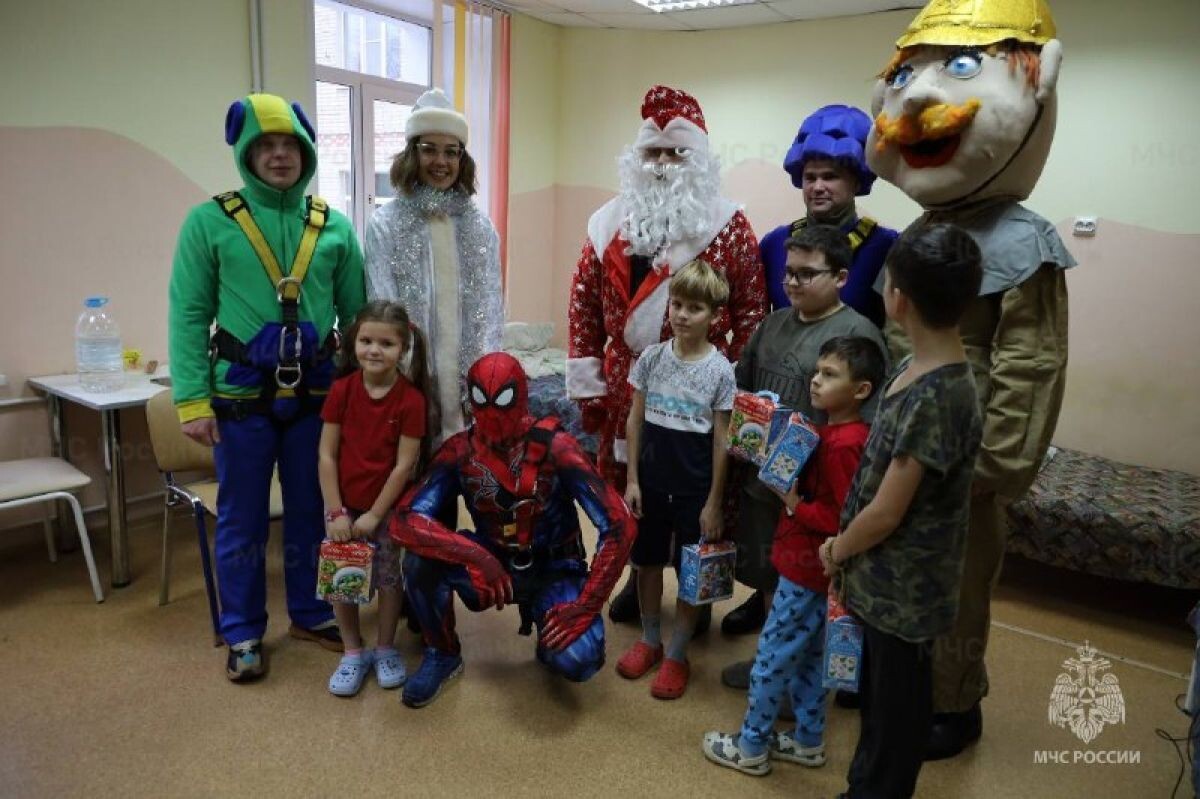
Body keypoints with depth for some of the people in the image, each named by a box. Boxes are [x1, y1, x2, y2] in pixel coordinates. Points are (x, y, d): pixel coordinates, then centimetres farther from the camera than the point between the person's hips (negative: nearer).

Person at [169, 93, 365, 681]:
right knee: (242, 519, 9)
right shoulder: (210, 222, -2)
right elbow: (189, 315, -4)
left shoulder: (334, 227, 5)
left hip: (316, 394, 3)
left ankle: (310, 613, 32)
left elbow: (355, 311, 7)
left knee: (312, 511, 14)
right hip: (241, 395, -2)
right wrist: (192, 399, -11)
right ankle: (243, 633, 25)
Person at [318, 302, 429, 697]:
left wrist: (374, 514, -12)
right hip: (343, 504, 2)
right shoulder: (341, 390, -9)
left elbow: (404, 465, -13)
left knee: (389, 577, 10)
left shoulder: (410, 398, -16)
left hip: (388, 507, -2)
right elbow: (327, 456, -7)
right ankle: (353, 652, 28)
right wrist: (337, 512, -10)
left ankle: (385, 649, 31)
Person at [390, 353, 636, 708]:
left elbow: (619, 526, -24)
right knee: (421, 559, -26)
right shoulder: (459, 452, -13)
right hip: (493, 564, 2)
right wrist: (476, 555, -38)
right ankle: (443, 654, 2)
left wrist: (586, 606, -27)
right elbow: (405, 521, -24)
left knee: (577, 659, -28)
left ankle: (546, 621, 10)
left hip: (554, 569, -2)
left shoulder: (555, 448, -22)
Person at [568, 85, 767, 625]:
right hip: (624, 389, 3)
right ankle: (641, 579, 36)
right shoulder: (610, 223, 5)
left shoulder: (727, 226, -4)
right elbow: (584, 303, 5)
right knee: (629, 490, 15)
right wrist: (586, 383, 1)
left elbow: (752, 310, -5)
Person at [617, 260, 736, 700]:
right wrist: (632, 480, -1)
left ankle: (677, 654, 27)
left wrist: (714, 502, -7)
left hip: (695, 487, -2)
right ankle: (649, 640, 36)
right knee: (648, 561, 15)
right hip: (651, 480, 3)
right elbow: (635, 421, 2)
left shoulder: (720, 370, -11)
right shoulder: (651, 357, -4)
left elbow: (721, 440, -7)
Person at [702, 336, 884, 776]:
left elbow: (844, 517, -27)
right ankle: (809, 741, 35)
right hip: (809, 564, 10)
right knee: (808, 657, 21)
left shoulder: (843, 445, -25)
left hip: (808, 568, -10)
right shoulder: (832, 432, 6)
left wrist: (794, 506, -20)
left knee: (773, 657, 5)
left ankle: (751, 748, 20)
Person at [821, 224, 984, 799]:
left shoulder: (935, 397, -28)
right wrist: (850, 550, 8)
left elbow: (886, 513, -23)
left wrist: (836, 550, -6)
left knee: (895, 712, 13)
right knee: (878, 699, 25)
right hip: (884, 580, 9)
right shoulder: (923, 372, 0)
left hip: (903, 589, -9)